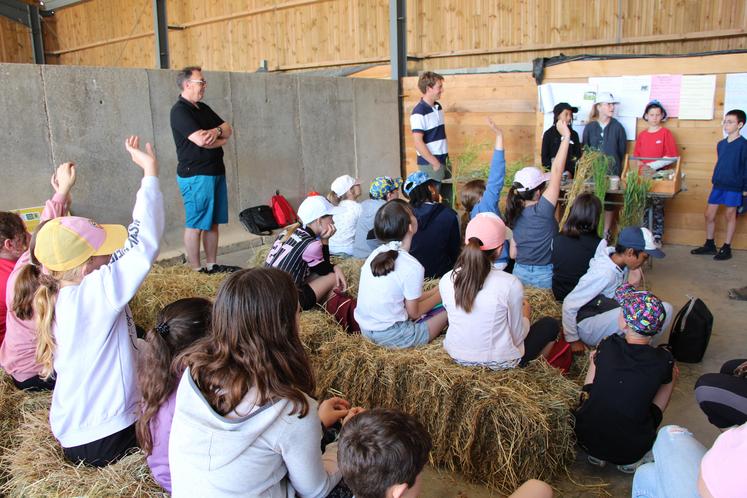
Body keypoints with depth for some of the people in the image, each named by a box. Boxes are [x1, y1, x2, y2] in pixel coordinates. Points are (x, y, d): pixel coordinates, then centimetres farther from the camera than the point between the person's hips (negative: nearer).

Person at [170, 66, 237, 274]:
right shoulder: (179, 111, -10)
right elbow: (200, 140, -22)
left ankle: (212, 264, 19)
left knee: (213, 222, 11)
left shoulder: (203, 108, 17)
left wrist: (216, 131, -10)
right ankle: (196, 269, 3)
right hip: (196, 174, -9)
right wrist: (221, 140, -3)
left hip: (215, 171, 9)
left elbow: (228, 129, 13)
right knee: (195, 225, -3)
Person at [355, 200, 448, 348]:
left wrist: (432, 292, 15)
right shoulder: (412, 266, -21)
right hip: (390, 337, -7)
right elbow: (414, 313, -9)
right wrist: (439, 295, 6)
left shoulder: (375, 254, 0)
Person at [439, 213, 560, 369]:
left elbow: (457, 320, 4)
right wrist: (525, 313, 10)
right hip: (499, 362, -4)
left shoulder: (446, 280, -11)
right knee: (551, 324, 20)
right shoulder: (510, 284, -22)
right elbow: (517, 337, -12)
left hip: (457, 356, 5)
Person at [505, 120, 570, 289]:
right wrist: (566, 136, -18)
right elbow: (557, 171, -20)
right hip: (544, 277, -6)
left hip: (520, 273, 6)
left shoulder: (516, 215, 0)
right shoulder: (542, 211, -18)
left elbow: (513, 254, 5)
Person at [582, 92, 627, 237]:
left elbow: (622, 150, 5)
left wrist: (615, 166, 4)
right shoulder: (589, 127, 2)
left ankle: (605, 233, 14)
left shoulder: (617, 127, 1)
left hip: (612, 171, 0)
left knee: (609, 202, 5)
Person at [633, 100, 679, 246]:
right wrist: (641, 166, -6)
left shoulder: (666, 133, -2)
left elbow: (672, 157, -8)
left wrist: (652, 166, -14)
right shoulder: (642, 135, 10)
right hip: (643, 177, 4)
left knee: (657, 207, -1)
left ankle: (657, 238, 5)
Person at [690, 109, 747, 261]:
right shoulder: (721, 144, 9)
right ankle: (709, 245, 21)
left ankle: (726, 249, 14)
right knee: (709, 214, 7)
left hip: (734, 188, -6)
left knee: (730, 216, 4)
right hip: (718, 185, 6)